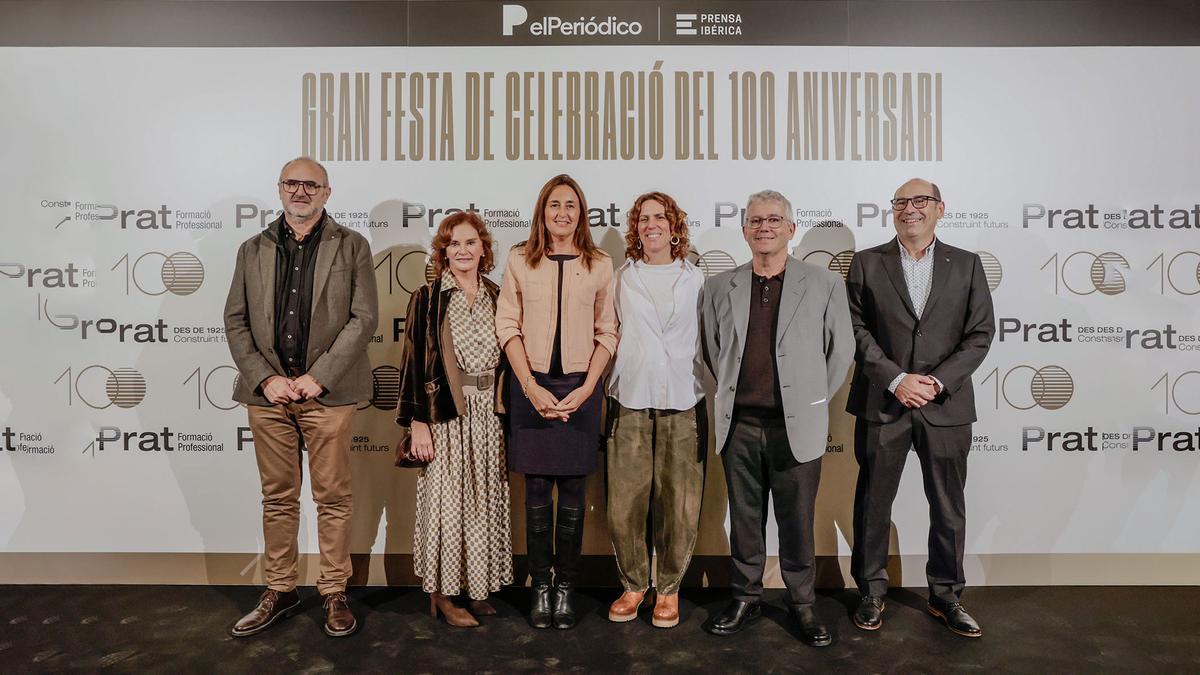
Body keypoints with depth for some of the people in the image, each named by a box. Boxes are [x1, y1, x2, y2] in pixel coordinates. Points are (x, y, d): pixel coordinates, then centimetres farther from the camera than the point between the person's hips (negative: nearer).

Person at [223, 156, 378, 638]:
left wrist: (318, 376, -11)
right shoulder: (253, 250, 13)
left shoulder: (352, 246, 4)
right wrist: (265, 378, -5)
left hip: (327, 391, -3)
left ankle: (334, 593, 17)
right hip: (268, 390, 3)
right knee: (277, 497, 12)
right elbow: (235, 321, 9)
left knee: (333, 497, 4)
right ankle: (279, 590, 25)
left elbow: (364, 317, -4)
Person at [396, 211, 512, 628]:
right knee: (446, 499, 1)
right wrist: (417, 423, -11)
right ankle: (441, 593, 16)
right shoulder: (429, 299, -3)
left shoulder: (497, 296, 8)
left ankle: (477, 585, 25)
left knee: (484, 500, 11)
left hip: (490, 413, 4)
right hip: (445, 413, -4)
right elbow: (414, 362, -6)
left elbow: (507, 357, 12)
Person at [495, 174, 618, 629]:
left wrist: (585, 389, -8)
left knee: (573, 495, 6)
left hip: (580, 387, 0)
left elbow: (607, 334, 3)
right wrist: (532, 387, -9)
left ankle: (565, 587, 19)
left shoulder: (600, 265, 4)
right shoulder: (519, 260, 4)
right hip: (531, 386, 0)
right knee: (537, 493, 6)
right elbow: (508, 327, 1)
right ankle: (540, 588, 19)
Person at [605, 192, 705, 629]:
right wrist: (605, 390, 2)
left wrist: (712, 392, 4)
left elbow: (707, 340, 11)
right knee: (624, 504, -1)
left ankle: (669, 589, 19)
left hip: (683, 404, 0)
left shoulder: (694, 280, 10)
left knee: (680, 506, 0)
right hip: (630, 401, 0)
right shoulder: (621, 280, 10)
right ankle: (634, 585, 19)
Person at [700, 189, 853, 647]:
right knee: (744, 519, 13)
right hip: (740, 425, 2)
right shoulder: (720, 287, 6)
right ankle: (745, 600, 29)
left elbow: (841, 350, 7)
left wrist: (811, 400, 9)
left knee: (797, 522, 8)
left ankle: (801, 604, 27)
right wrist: (733, 393, 12)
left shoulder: (824, 284, 0)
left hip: (795, 426, -2)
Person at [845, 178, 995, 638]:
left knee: (949, 508, 11)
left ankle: (946, 596, 28)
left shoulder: (966, 265, 7)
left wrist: (938, 382, -11)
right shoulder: (867, 264, 4)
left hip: (946, 406, 1)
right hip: (882, 405, -1)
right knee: (873, 503, 8)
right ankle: (872, 592, 24)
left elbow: (980, 334, 2)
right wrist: (895, 379, -13)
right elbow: (857, 329, -2)